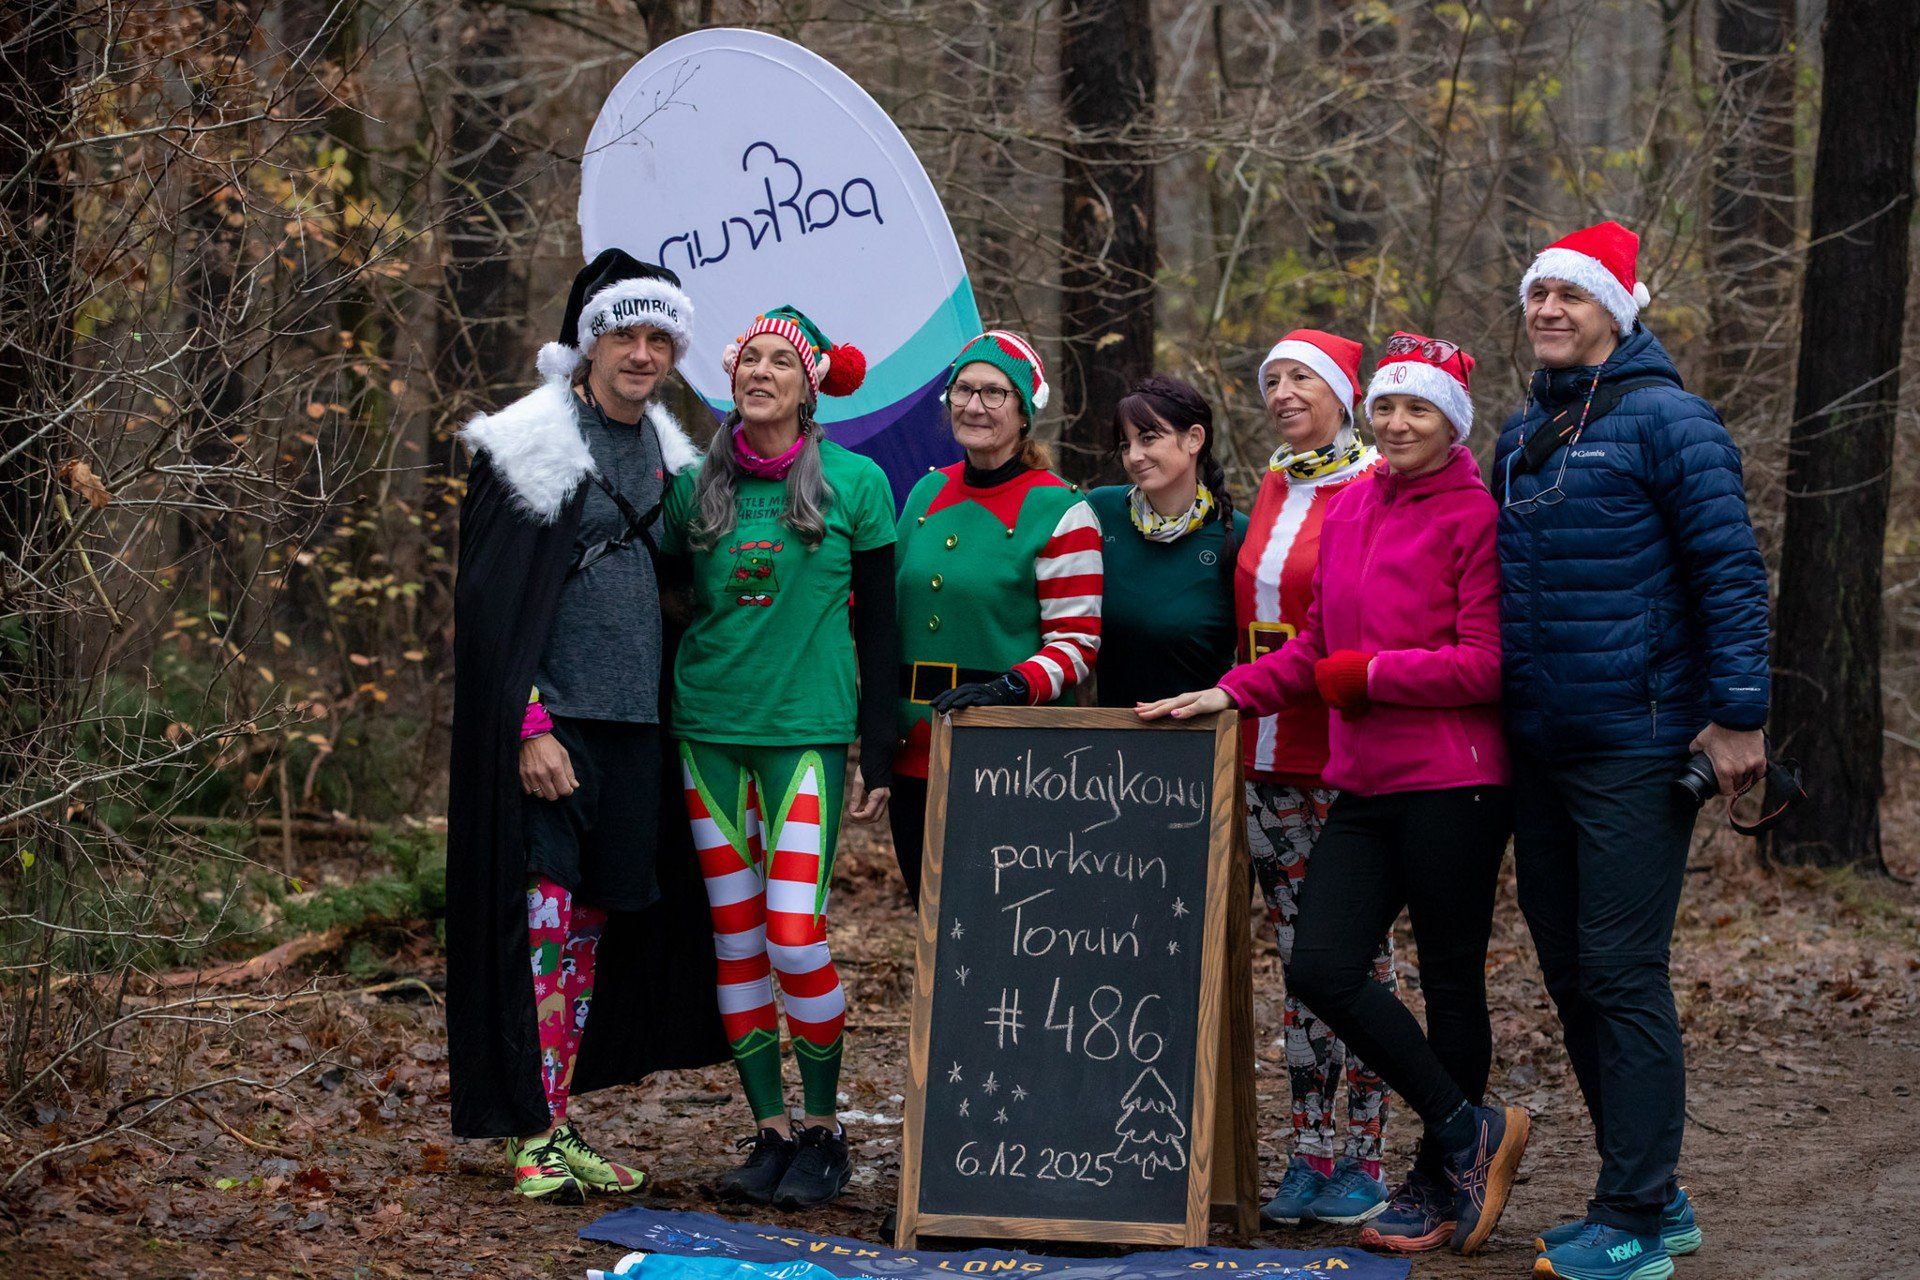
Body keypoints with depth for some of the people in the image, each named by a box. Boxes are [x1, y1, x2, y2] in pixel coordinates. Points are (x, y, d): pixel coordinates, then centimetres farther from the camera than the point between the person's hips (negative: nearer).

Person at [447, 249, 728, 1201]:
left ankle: (562, 1125, 13)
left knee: (594, 924, 8)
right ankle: (536, 1141, -6)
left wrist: (668, 707, 15)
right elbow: (495, 601, -11)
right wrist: (531, 728, -17)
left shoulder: (664, 454, 14)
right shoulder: (533, 447, -7)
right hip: (552, 722, -7)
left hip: (632, 727, 7)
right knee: (545, 917, -9)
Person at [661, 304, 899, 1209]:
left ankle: (823, 1129, 4)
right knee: (736, 939, 3)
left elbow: (877, 628, 3)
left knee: (795, 934, -11)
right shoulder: (695, 488, 8)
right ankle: (768, 1132, 12)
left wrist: (880, 754, -1)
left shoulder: (855, 483, 1)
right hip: (709, 730, 3)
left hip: (809, 730, -3)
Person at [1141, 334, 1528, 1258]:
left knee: (1450, 980, 4)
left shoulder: (1475, 517, -8)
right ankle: (1468, 1132, 9)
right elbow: (1317, 645, 19)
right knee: (1321, 969, -3)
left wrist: (1365, 673, -10)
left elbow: (1485, 663, -14)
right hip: (1364, 784, 7)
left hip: (1452, 784, -7)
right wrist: (1231, 694, 8)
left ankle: (1438, 1182, 17)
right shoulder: (1348, 511, 14)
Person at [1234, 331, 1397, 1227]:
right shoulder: (1273, 489, 15)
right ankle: (1309, 1153, 11)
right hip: (1267, 754, 6)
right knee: (1299, 958, 8)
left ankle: (1364, 1160, 3)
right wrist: (1237, 702, 15)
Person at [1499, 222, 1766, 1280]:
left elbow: (1732, 570, -12)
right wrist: (1501, 715, 20)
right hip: (1539, 751, 8)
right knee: (1570, 978, 11)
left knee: (1622, 980, -8)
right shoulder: (1522, 435, 14)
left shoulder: (1664, 420, -8)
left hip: (1635, 748, -8)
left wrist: (1738, 714, -18)